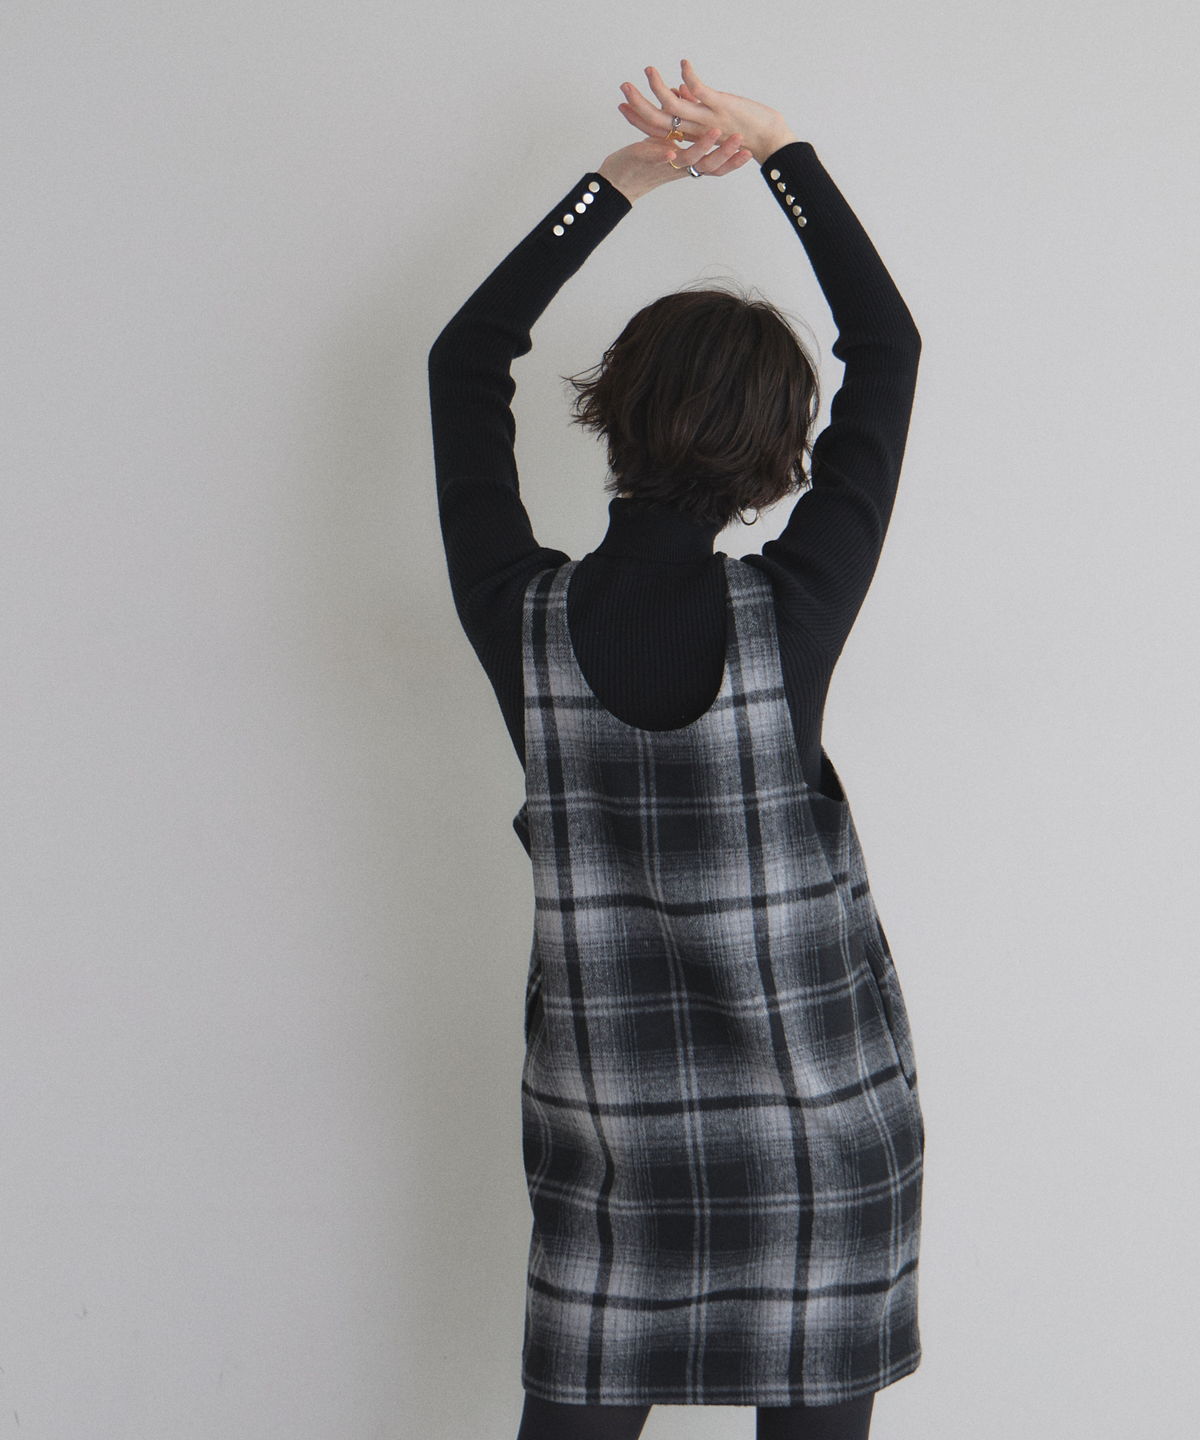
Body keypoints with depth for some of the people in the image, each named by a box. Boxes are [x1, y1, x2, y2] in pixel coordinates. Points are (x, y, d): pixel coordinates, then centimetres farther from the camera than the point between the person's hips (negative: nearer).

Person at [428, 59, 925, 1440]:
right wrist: (778, 149, 4)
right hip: (825, 1117, -1)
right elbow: (890, 349, -2)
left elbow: (464, 360, 4)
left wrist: (621, 178, 7)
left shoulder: (523, 617, -12)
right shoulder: (790, 614, -16)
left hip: (606, 1116, 2)